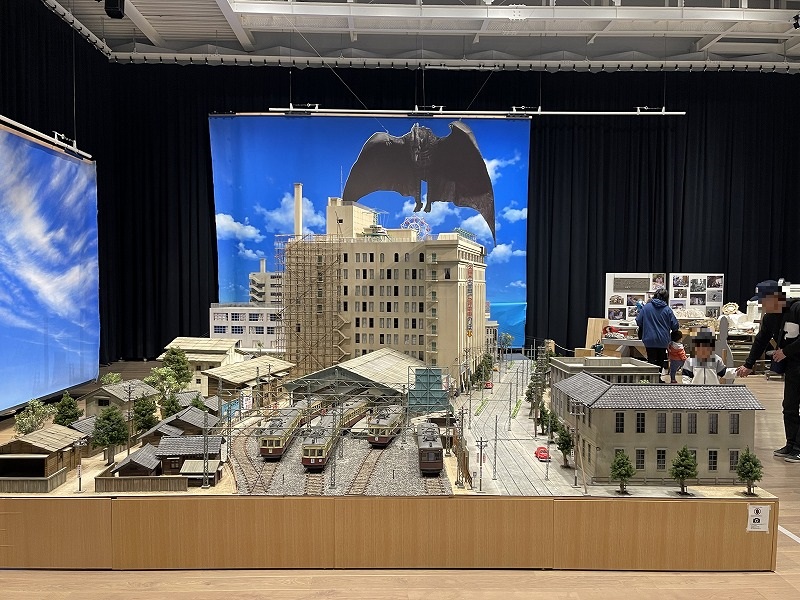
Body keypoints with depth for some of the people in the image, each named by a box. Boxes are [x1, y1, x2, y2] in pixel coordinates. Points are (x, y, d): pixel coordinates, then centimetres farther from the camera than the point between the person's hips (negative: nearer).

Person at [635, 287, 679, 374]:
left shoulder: (646, 307, -5)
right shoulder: (667, 309, -5)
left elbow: (638, 322, -3)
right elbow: (675, 326, -4)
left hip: (649, 340, -1)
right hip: (663, 340, 1)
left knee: (651, 361, 3)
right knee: (660, 361, 16)